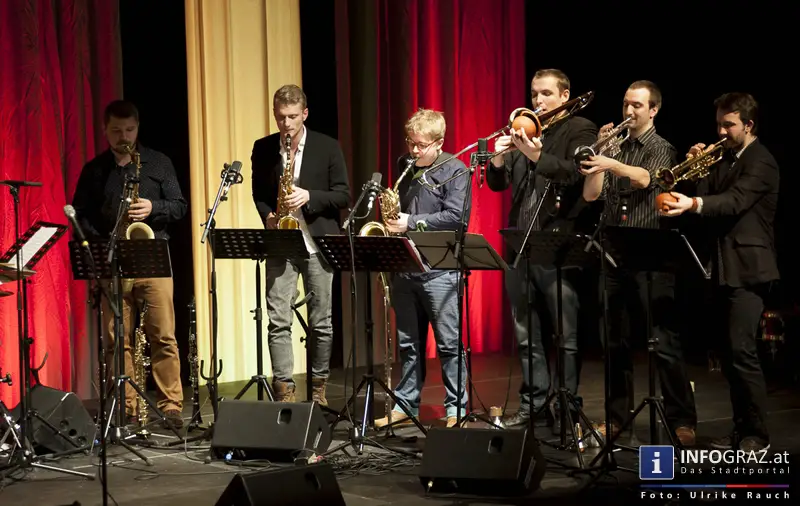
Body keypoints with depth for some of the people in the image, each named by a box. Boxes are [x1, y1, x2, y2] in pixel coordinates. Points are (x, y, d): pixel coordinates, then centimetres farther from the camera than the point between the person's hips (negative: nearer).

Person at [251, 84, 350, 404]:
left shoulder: (328, 147, 0)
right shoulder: (263, 149, 6)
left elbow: (343, 196, -1)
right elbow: (258, 194, 14)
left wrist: (309, 197, -16)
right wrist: (267, 215, -6)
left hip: (318, 243, -1)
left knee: (321, 323, 6)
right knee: (278, 321, -7)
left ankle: (318, 387, 19)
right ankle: (284, 390, -4)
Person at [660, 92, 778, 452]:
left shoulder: (761, 162, -9)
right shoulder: (723, 159, 17)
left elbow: (735, 201, -24)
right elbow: (709, 200, 9)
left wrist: (694, 204, -41)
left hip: (748, 268, -8)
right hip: (724, 267, 8)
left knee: (741, 350, -13)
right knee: (728, 353, 9)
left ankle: (757, 434, -6)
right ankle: (741, 428, 16)